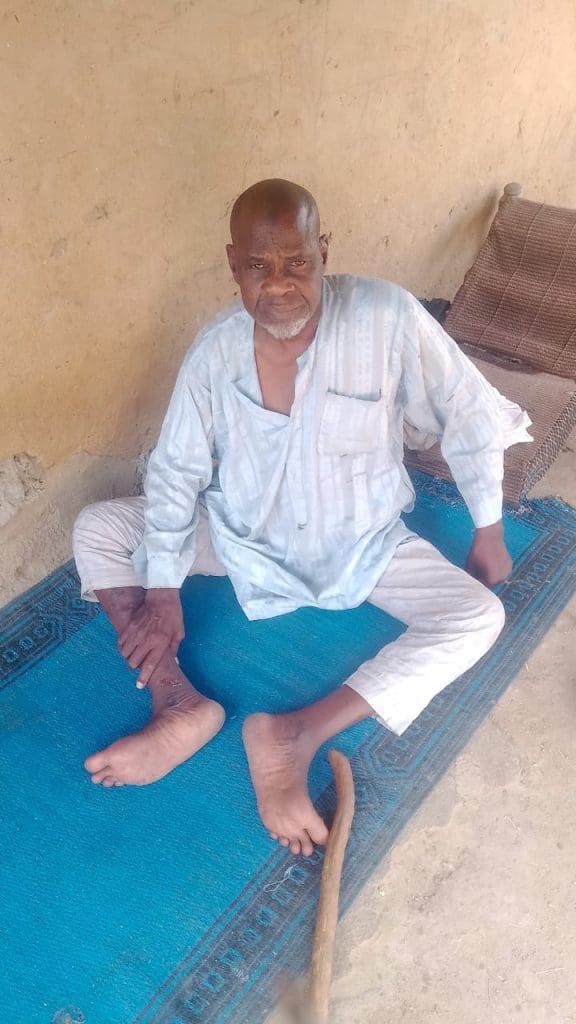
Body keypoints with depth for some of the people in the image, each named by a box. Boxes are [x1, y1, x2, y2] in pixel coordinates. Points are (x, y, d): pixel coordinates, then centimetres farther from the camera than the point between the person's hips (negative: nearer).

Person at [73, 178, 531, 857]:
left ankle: (297, 735, -27)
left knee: (479, 617, -22)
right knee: (96, 528, -11)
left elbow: (471, 419, -11)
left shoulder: (387, 318, -22)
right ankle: (179, 703, -21)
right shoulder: (215, 349, -15)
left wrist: (487, 533, -4)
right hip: (242, 537, 2)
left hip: (361, 543, -1)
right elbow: (175, 472, -9)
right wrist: (164, 591, -15)